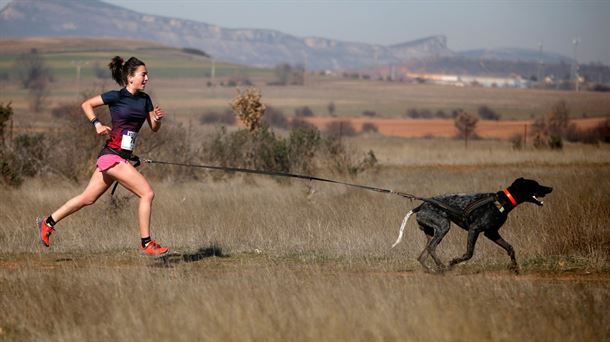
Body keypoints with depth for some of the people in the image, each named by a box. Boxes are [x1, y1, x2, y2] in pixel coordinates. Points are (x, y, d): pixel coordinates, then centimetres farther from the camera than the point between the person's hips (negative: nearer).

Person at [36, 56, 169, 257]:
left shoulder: (144, 99, 10)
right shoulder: (117, 96, -9)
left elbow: (154, 128, 13)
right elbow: (86, 104, 0)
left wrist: (158, 118, -8)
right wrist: (97, 124, -13)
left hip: (123, 157, 8)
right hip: (112, 155, -8)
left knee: (88, 199, 15)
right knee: (147, 193, -13)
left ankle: (47, 223, 27)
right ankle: (146, 244, -7)